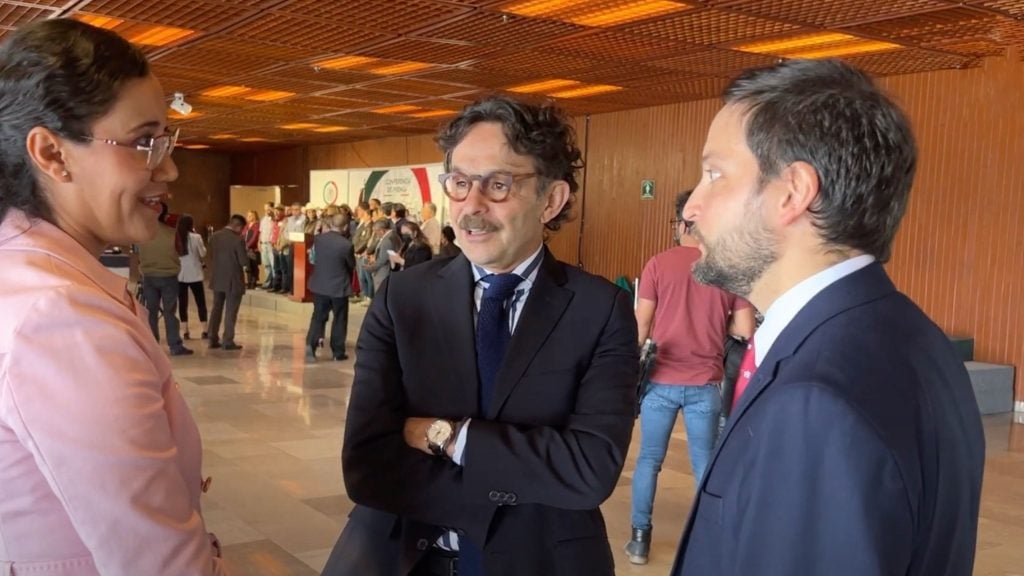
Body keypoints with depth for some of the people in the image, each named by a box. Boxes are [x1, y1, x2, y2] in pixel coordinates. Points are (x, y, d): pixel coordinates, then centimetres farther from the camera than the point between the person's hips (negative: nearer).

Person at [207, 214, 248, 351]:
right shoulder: (238, 240, -18)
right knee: (231, 312, 1)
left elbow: (211, 257, 9)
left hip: (217, 279, 6)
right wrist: (250, 256, 3)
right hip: (233, 281, -6)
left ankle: (213, 339, 18)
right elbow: (244, 262, -16)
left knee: (216, 309, 15)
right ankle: (228, 342, 3)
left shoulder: (214, 236, 3)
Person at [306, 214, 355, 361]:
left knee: (318, 316, 13)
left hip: (319, 285, 4)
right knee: (339, 319, 9)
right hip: (339, 287, -4)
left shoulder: (318, 239, -5)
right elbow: (352, 265, -5)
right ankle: (338, 352, 14)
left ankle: (311, 344, -4)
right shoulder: (346, 244, -18)